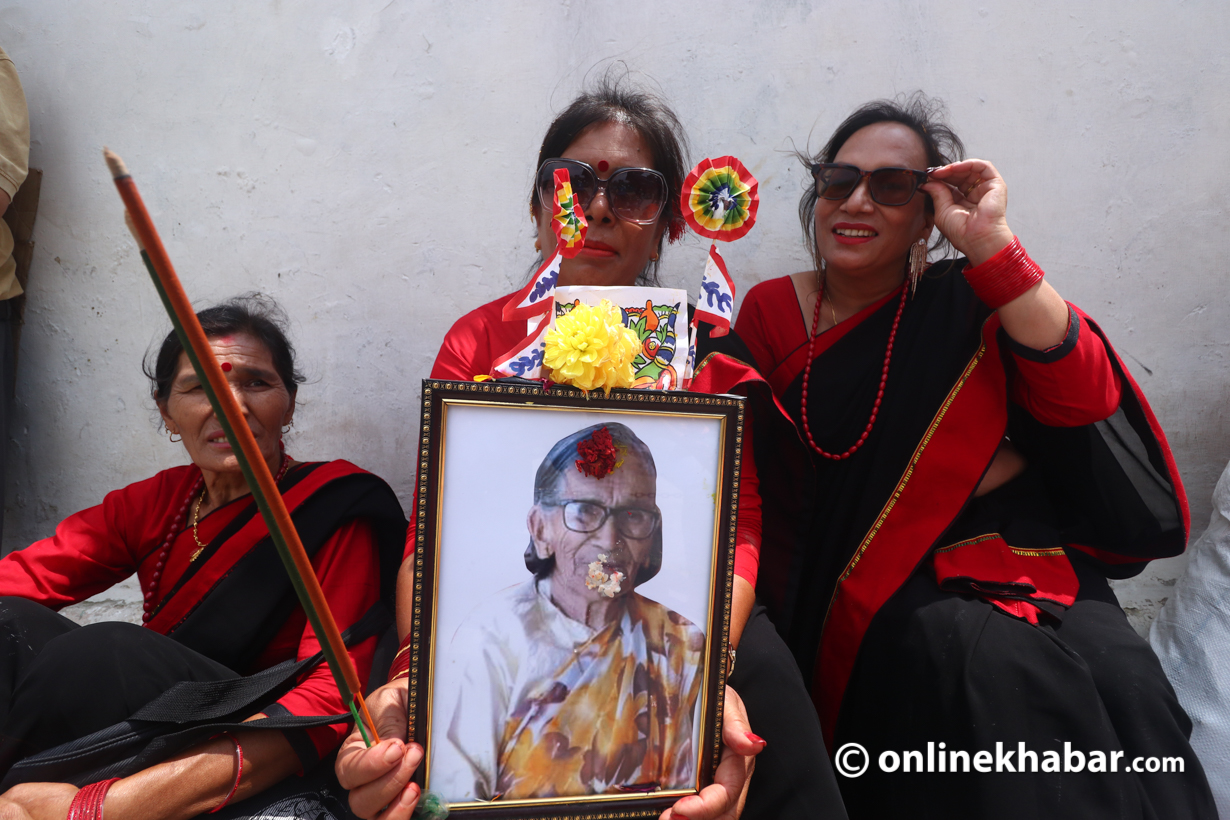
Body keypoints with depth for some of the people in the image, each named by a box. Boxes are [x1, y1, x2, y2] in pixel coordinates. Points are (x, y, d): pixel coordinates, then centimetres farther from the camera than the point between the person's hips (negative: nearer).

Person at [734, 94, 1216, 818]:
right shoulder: (772, 316, 5)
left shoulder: (966, 305, 8)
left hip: (1016, 555, 2)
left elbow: (1080, 400, -8)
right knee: (994, 667, -26)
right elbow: (765, 480, 1)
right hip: (880, 589, -2)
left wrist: (992, 243, -13)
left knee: (1126, 680, -19)